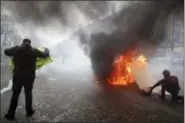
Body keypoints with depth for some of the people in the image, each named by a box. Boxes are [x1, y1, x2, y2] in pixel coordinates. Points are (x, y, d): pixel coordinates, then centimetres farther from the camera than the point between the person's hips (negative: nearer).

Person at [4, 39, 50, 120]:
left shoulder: (17, 49, -3)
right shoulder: (34, 51, -2)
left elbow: (6, 52, 12)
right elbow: (45, 55, 10)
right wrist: (46, 49, 32)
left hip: (18, 76, 0)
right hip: (29, 76, 0)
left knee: (15, 94, 10)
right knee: (28, 93, 17)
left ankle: (11, 114, 14)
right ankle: (29, 111, 25)